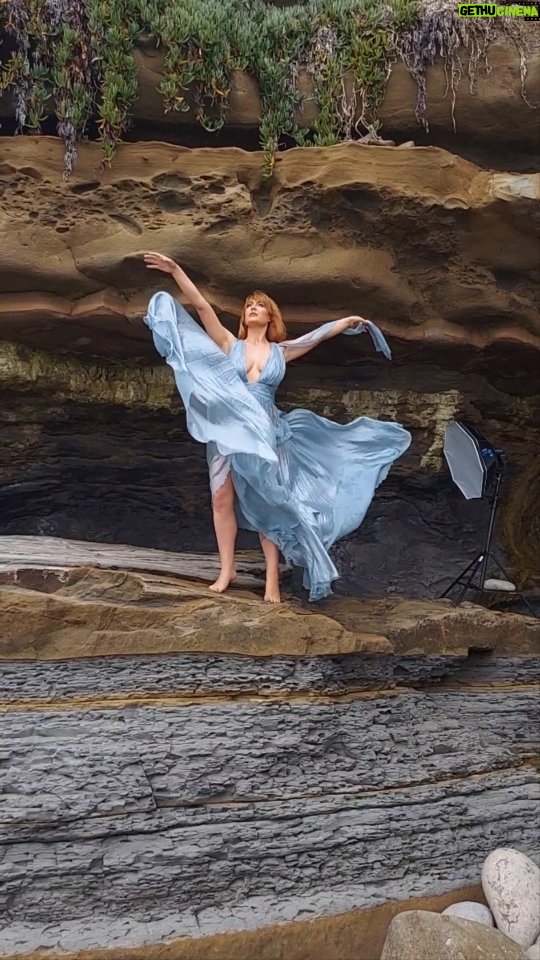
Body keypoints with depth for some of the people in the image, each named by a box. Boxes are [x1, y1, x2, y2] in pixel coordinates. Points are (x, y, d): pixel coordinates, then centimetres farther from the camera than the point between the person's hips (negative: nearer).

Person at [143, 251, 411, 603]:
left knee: (268, 502, -1)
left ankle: (272, 578, 1)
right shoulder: (230, 344, 7)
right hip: (229, 429, 0)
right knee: (223, 498, -1)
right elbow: (202, 306, 0)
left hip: (265, 432, 0)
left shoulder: (281, 352, 10)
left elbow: (317, 336, 10)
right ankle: (227, 569, 13)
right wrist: (176, 270, -6)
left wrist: (350, 320, 5)